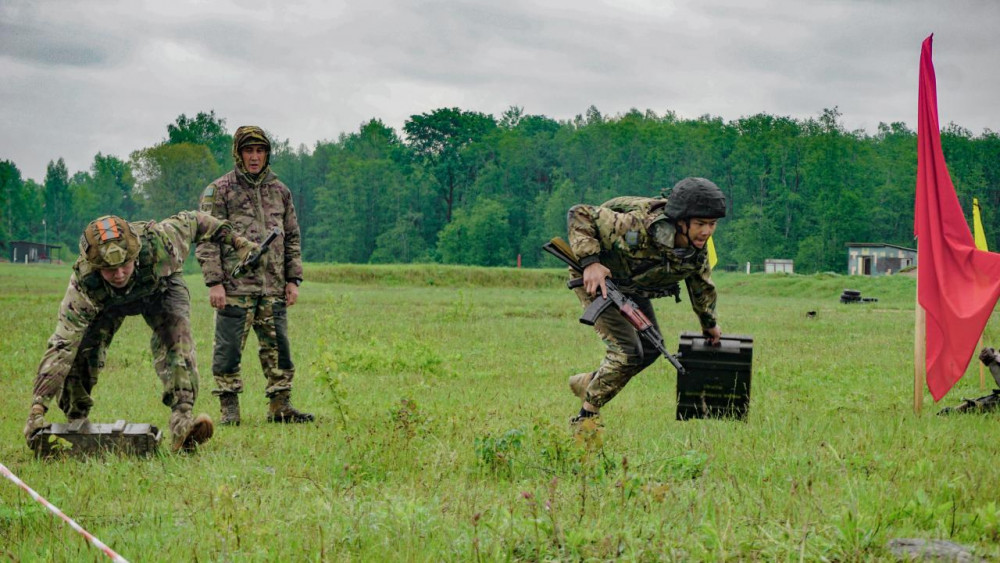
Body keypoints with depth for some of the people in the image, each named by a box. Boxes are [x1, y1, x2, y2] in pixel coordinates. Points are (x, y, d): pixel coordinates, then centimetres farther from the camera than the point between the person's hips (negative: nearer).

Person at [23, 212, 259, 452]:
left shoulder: (157, 241, -42)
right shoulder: (83, 285, -42)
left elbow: (191, 221, -20)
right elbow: (61, 347, -43)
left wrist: (235, 240, -9)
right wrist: (38, 409, -50)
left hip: (160, 289, 0)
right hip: (107, 302, 0)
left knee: (175, 335, -27)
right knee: (81, 349, -15)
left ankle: (182, 420, -34)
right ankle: (75, 421, 9)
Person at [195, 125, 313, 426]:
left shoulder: (279, 191, 14)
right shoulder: (219, 191, -1)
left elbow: (292, 239, 18)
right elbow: (207, 240, -5)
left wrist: (293, 279, 10)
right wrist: (214, 282, -13)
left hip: (273, 288, 4)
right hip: (235, 287, -4)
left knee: (278, 348, 5)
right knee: (228, 350, -3)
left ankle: (280, 406, 12)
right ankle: (229, 409, 5)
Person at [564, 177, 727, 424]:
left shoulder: (697, 251, -16)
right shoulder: (637, 227, -39)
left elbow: (702, 286, 8)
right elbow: (579, 215, -33)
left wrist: (710, 324, 22)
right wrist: (590, 262, -42)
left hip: (632, 288, 8)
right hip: (597, 279, -8)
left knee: (651, 348, 13)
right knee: (628, 351, -17)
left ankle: (587, 383, 31)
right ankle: (585, 420, -4)